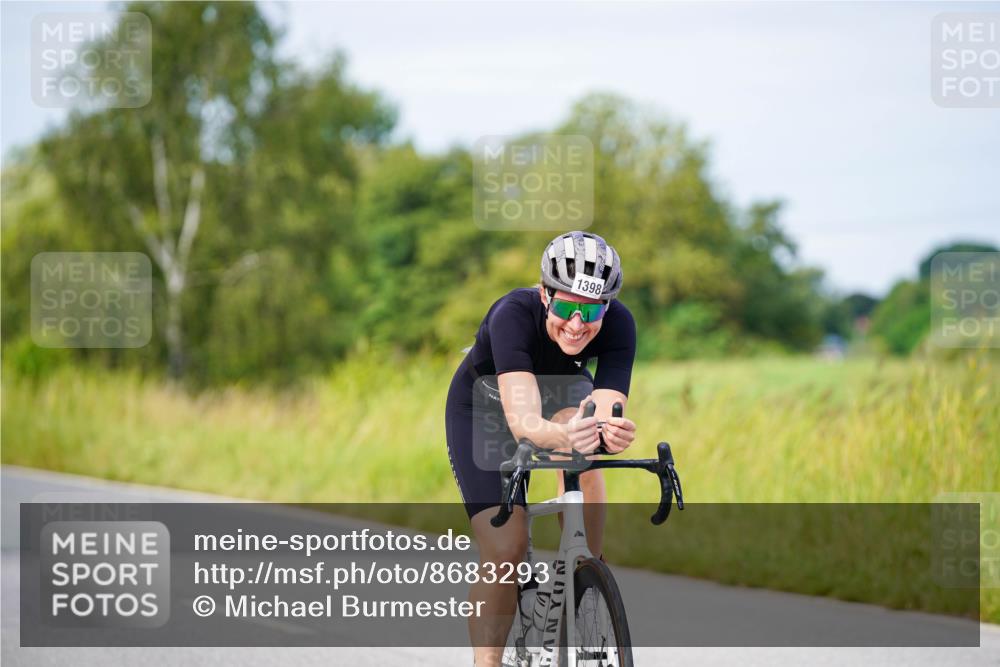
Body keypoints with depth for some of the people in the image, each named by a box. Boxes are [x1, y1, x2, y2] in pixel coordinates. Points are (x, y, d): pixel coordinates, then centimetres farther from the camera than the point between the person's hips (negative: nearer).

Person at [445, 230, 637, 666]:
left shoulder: (618, 324, -32)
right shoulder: (514, 314, -41)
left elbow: (606, 412, -42)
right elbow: (522, 421, -53)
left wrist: (611, 432, -66)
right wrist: (562, 435, -74)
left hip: (559, 389, 3)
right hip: (483, 406, -3)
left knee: (583, 454, -32)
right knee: (505, 549, -17)